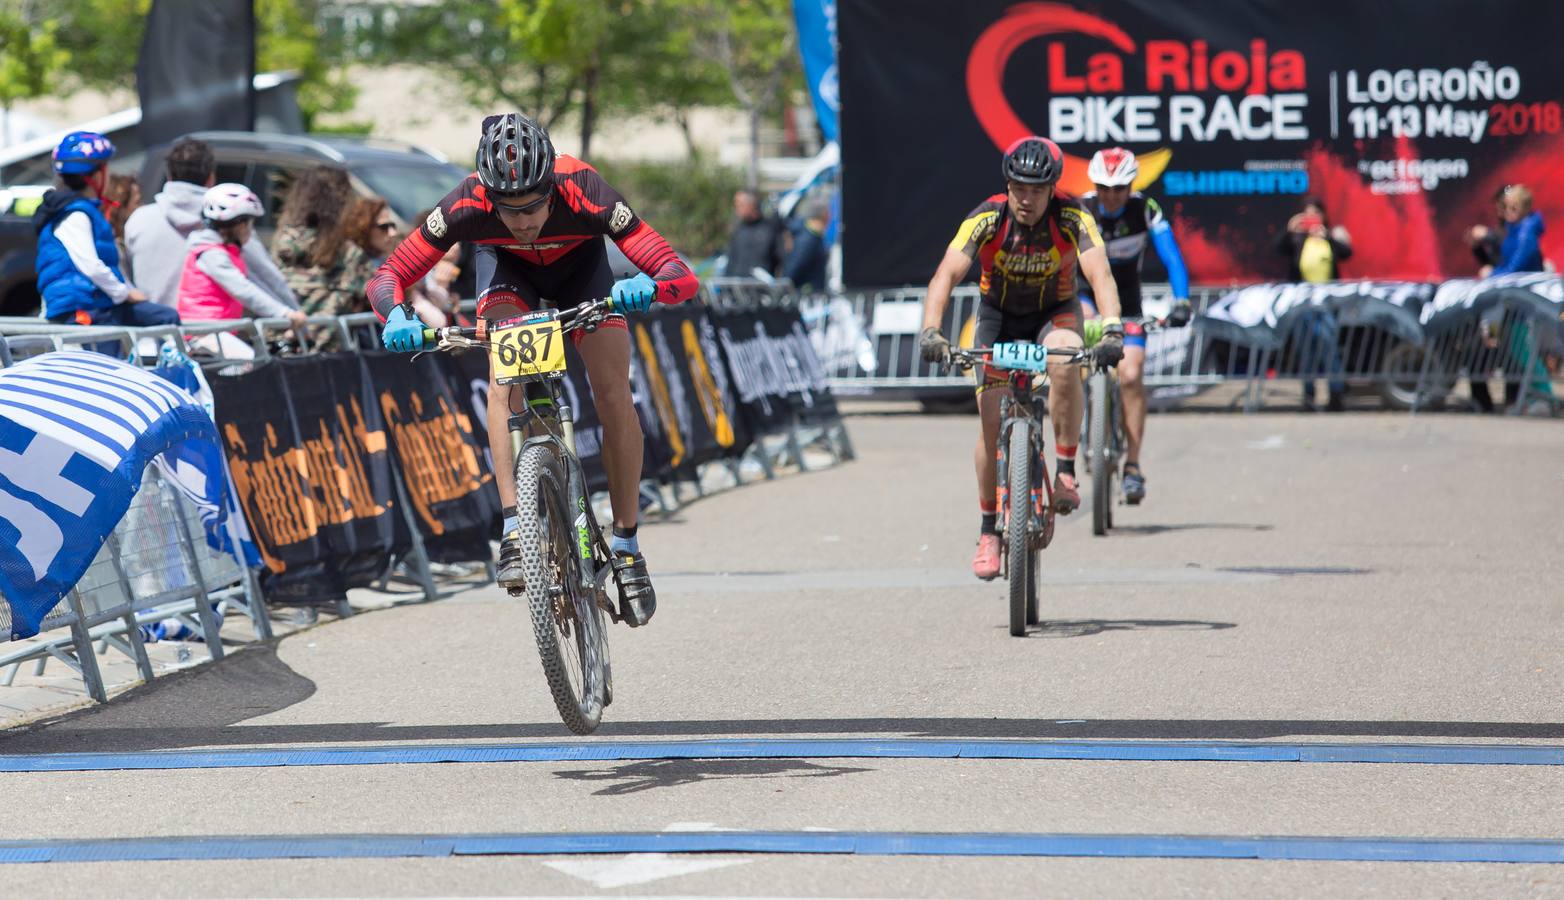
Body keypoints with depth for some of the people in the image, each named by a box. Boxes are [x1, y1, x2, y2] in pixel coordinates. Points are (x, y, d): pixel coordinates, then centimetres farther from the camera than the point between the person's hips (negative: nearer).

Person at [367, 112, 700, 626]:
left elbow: (683, 279, -42)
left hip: (579, 262, 0)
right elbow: (386, 278, -31)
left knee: (614, 396, -14)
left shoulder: (585, 195, -40)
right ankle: (514, 531, -27)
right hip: (507, 266, 0)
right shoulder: (469, 206, -38)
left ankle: (626, 545, 2)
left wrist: (647, 288, -64)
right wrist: (397, 317, -53)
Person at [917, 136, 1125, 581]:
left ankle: (1065, 473, -21)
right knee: (991, 421, -12)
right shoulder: (987, 218, -26)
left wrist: (1112, 330, -57)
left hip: (1055, 311, -1)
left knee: (1065, 363, -36)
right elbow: (947, 274, -35)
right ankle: (989, 531, 3)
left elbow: (1099, 273, -40)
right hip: (1000, 314, 1)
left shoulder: (1072, 218, -27)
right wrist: (930, 331, -52)